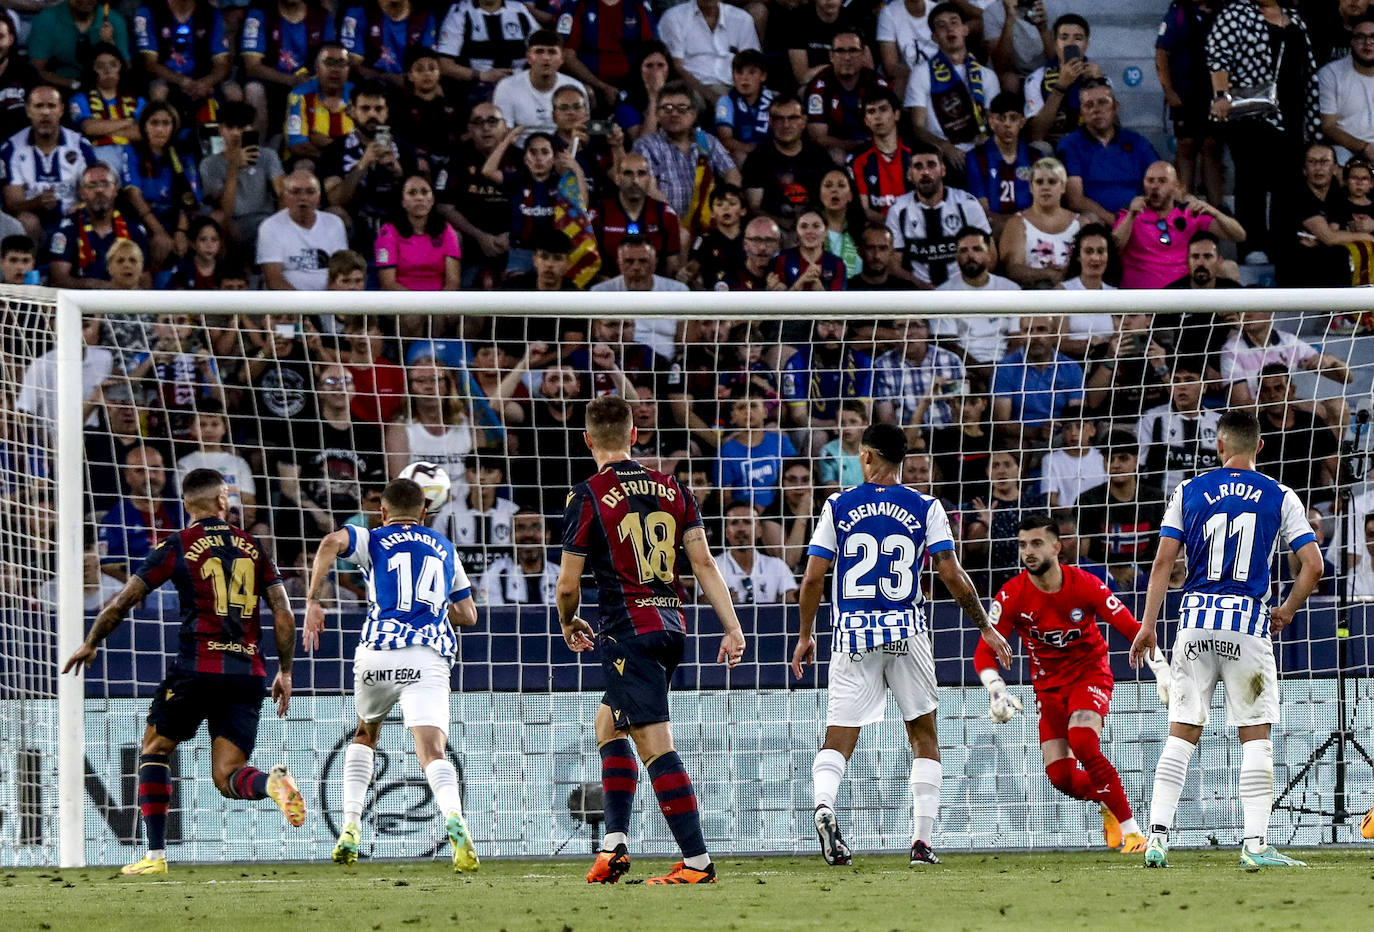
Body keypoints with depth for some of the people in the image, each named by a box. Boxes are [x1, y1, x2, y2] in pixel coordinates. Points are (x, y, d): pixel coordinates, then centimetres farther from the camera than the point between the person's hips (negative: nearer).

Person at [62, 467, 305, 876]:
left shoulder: (177, 547, 1)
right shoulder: (252, 547, 10)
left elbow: (122, 602, 2)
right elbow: (284, 615, 7)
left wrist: (90, 643, 18)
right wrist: (285, 672, 16)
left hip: (197, 669, -3)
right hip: (249, 673, 3)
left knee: (155, 749, 17)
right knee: (226, 776, 5)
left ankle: (155, 855, 9)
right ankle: (274, 782, -30)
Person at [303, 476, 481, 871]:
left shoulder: (372, 540, 15)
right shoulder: (444, 548, 24)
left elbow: (332, 543, -8)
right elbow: (467, 614, 28)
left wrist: (313, 601, -7)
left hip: (379, 651, 0)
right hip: (430, 656, 0)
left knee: (365, 735, 27)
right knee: (431, 751, -13)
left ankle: (350, 829, 16)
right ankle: (453, 817, -44)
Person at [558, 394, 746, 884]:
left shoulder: (589, 497, -6)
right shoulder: (672, 489, 10)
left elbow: (568, 583, -4)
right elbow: (703, 562, 5)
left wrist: (569, 625, 16)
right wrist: (733, 627, 4)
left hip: (630, 631, -7)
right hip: (672, 627, 7)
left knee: (655, 745, -9)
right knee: (608, 722, 22)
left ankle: (697, 861, -14)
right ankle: (614, 844, 15)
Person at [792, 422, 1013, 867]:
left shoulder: (837, 507, 4)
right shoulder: (926, 508, 2)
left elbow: (812, 579, 2)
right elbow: (952, 576, -3)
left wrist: (804, 636, 14)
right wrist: (986, 628, 9)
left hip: (853, 634, 0)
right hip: (907, 632, 0)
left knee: (838, 741, 1)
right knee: (924, 736, 14)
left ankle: (823, 802, -30)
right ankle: (922, 841, 7)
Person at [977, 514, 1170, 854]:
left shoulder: (1085, 585, -16)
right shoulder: (1012, 596, -14)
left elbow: (1133, 630, -12)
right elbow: (984, 653, -13)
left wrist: (1162, 671, -22)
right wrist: (997, 691, -31)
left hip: (1090, 673, -3)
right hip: (1048, 683, 3)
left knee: (1082, 743, -30)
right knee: (1061, 776, -9)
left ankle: (1132, 829, -21)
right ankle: (1106, 801, 26)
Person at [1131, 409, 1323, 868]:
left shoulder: (1189, 491, 5)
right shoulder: (1280, 498, 2)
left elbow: (1164, 560, 2)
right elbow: (1313, 566, -3)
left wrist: (1148, 624, 5)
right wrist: (1286, 611, 12)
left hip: (1197, 621, 2)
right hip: (1249, 623, -2)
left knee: (1182, 733, 7)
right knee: (1255, 736, 4)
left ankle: (1158, 837, -1)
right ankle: (1255, 844, -2)